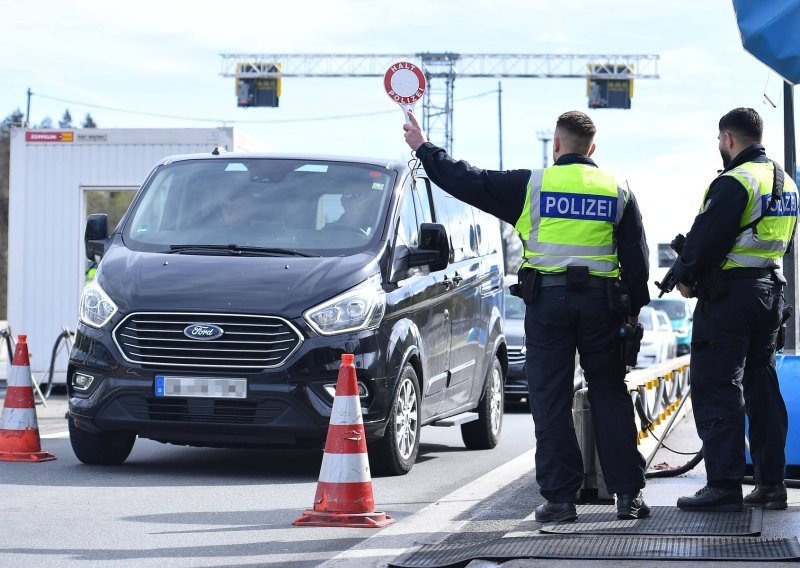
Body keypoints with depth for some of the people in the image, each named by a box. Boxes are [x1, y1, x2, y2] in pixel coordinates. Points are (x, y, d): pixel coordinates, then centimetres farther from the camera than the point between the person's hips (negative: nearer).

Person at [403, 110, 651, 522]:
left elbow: (468, 182, 2)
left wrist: (424, 149, 14)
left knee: (550, 399, 3)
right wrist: (633, 309, 18)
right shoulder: (618, 191, 7)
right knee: (610, 395, 8)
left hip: (547, 301, -2)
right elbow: (636, 257, 8)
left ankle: (560, 496, 2)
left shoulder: (531, 185, 0)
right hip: (600, 300, 2)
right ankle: (628, 492, 6)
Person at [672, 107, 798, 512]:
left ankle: (724, 486, -9)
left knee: (717, 389, -6)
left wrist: (684, 275, -3)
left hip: (729, 294, -9)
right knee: (761, 386, 13)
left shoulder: (734, 182, -15)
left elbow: (706, 237, -17)